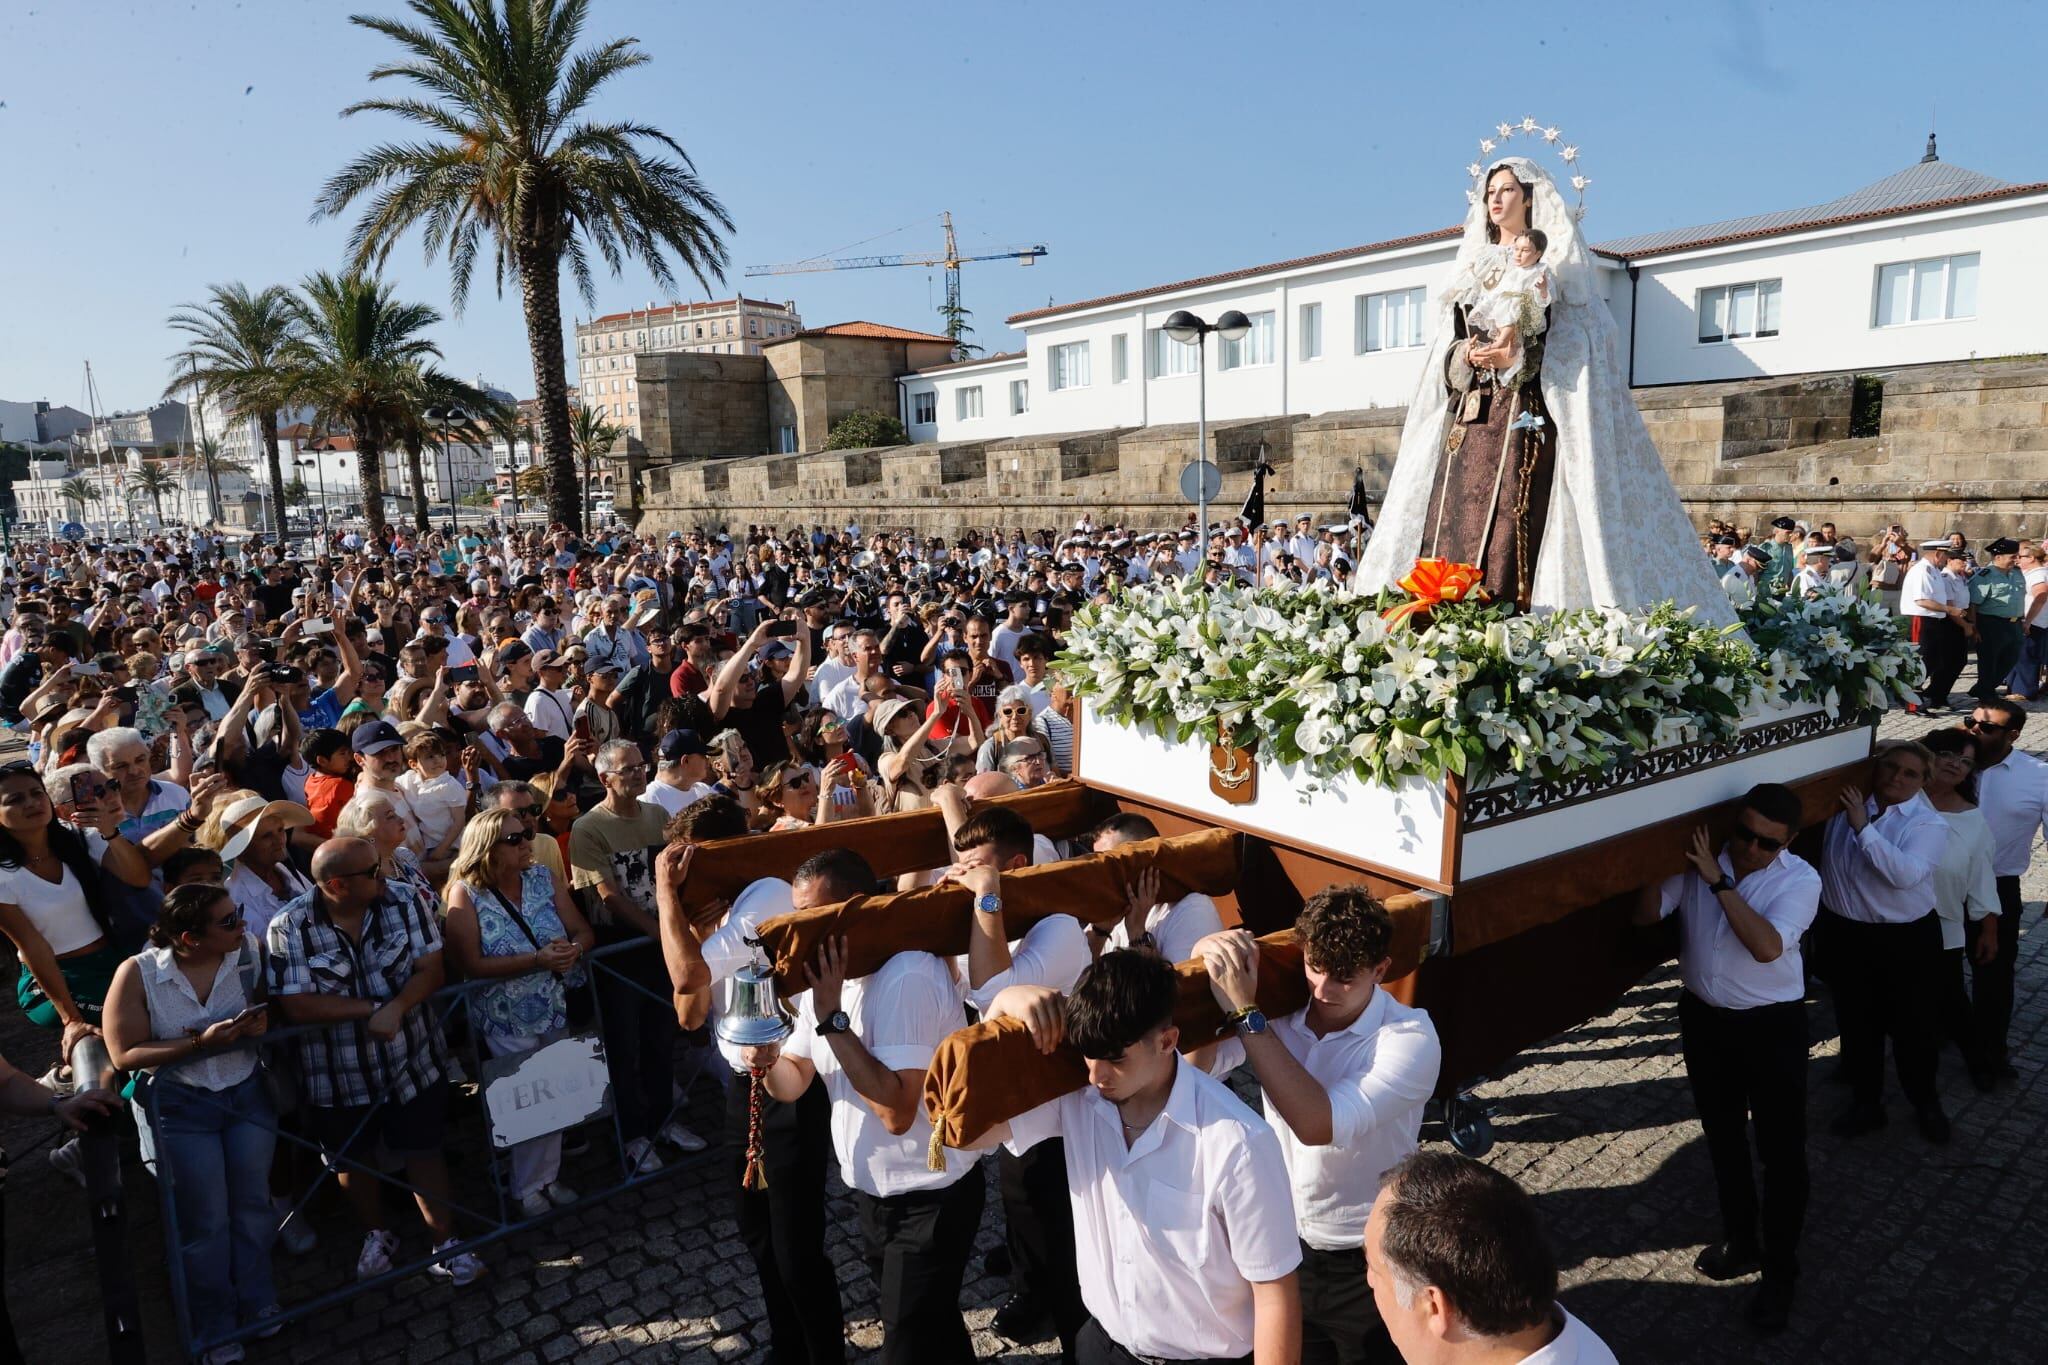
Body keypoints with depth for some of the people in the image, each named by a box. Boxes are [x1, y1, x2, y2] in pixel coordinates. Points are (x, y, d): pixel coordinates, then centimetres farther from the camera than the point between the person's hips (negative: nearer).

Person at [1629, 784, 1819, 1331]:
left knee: (1781, 1150, 6)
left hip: (1772, 1025, -3)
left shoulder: (1800, 879, -16)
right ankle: (1740, 1241, 40)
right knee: (1722, 1138, 20)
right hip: (1704, 1018, 4)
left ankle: (1779, 1269, 23)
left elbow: (1767, 946, -29)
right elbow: (1646, 915, -8)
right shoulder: (1697, 860, -9)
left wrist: (1719, 881, -30)